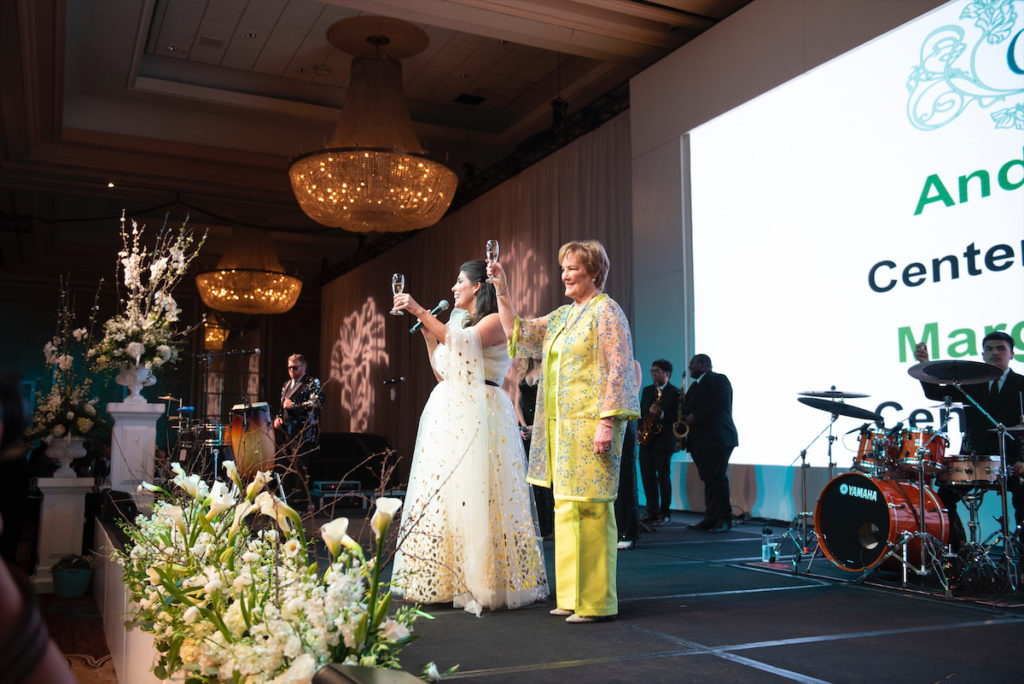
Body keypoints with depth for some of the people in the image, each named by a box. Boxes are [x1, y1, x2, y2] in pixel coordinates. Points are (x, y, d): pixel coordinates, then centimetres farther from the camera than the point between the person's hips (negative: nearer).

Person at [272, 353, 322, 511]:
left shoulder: (313, 383, 2)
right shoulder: (286, 385, 23)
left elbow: (315, 404, -12)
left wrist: (293, 406, -9)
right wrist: (278, 418, 11)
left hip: (303, 434, -7)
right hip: (286, 433, 7)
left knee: (299, 467, -9)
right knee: (283, 467, 5)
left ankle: (300, 505, -5)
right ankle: (286, 502, 14)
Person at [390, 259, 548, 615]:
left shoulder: (495, 322, -2)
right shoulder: (459, 321, 22)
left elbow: (464, 342, -20)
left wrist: (421, 312, -17)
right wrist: (426, 331, 16)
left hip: (479, 415, -8)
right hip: (447, 413, 8)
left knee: (475, 494, -10)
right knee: (441, 492, 6)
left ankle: (480, 581, -3)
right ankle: (444, 581, 12)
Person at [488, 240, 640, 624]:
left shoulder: (606, 311, -6)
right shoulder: (562, 316, 19)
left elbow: (618, 371, -12)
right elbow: (517, 332, 24)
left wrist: (607, 422, -19)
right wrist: (501, 290, 17)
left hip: (590, 425, -8)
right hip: (561, 425, 8)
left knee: (589, 507, -7)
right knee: (567, 506, 10)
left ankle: (597, 602, 2)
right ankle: (574, 597, 19)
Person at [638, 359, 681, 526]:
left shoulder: (675, 393, -3)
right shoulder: (647, 390, 17)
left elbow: (677, 417, -9)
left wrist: (661, 414, -23)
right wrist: (641, 428, 4)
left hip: (663, 441, -6)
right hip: (646, 441, 6)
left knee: (663, 477, -1)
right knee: (647, 477, 4)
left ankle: (664, 512, 6)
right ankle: (652, 511, 11)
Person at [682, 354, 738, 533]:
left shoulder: (719, 380, -3)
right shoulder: (695, 385, 25)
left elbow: (720, 404, -17)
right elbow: (690, 406, 25)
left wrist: (694, 417, -16)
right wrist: (685, 415, 3)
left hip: (717, 438, -9)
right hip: (699, 441, 9)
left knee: (717, 477, -10)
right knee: (708, 479, 7)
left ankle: (724, 520, -5)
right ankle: (711, 518, 9)